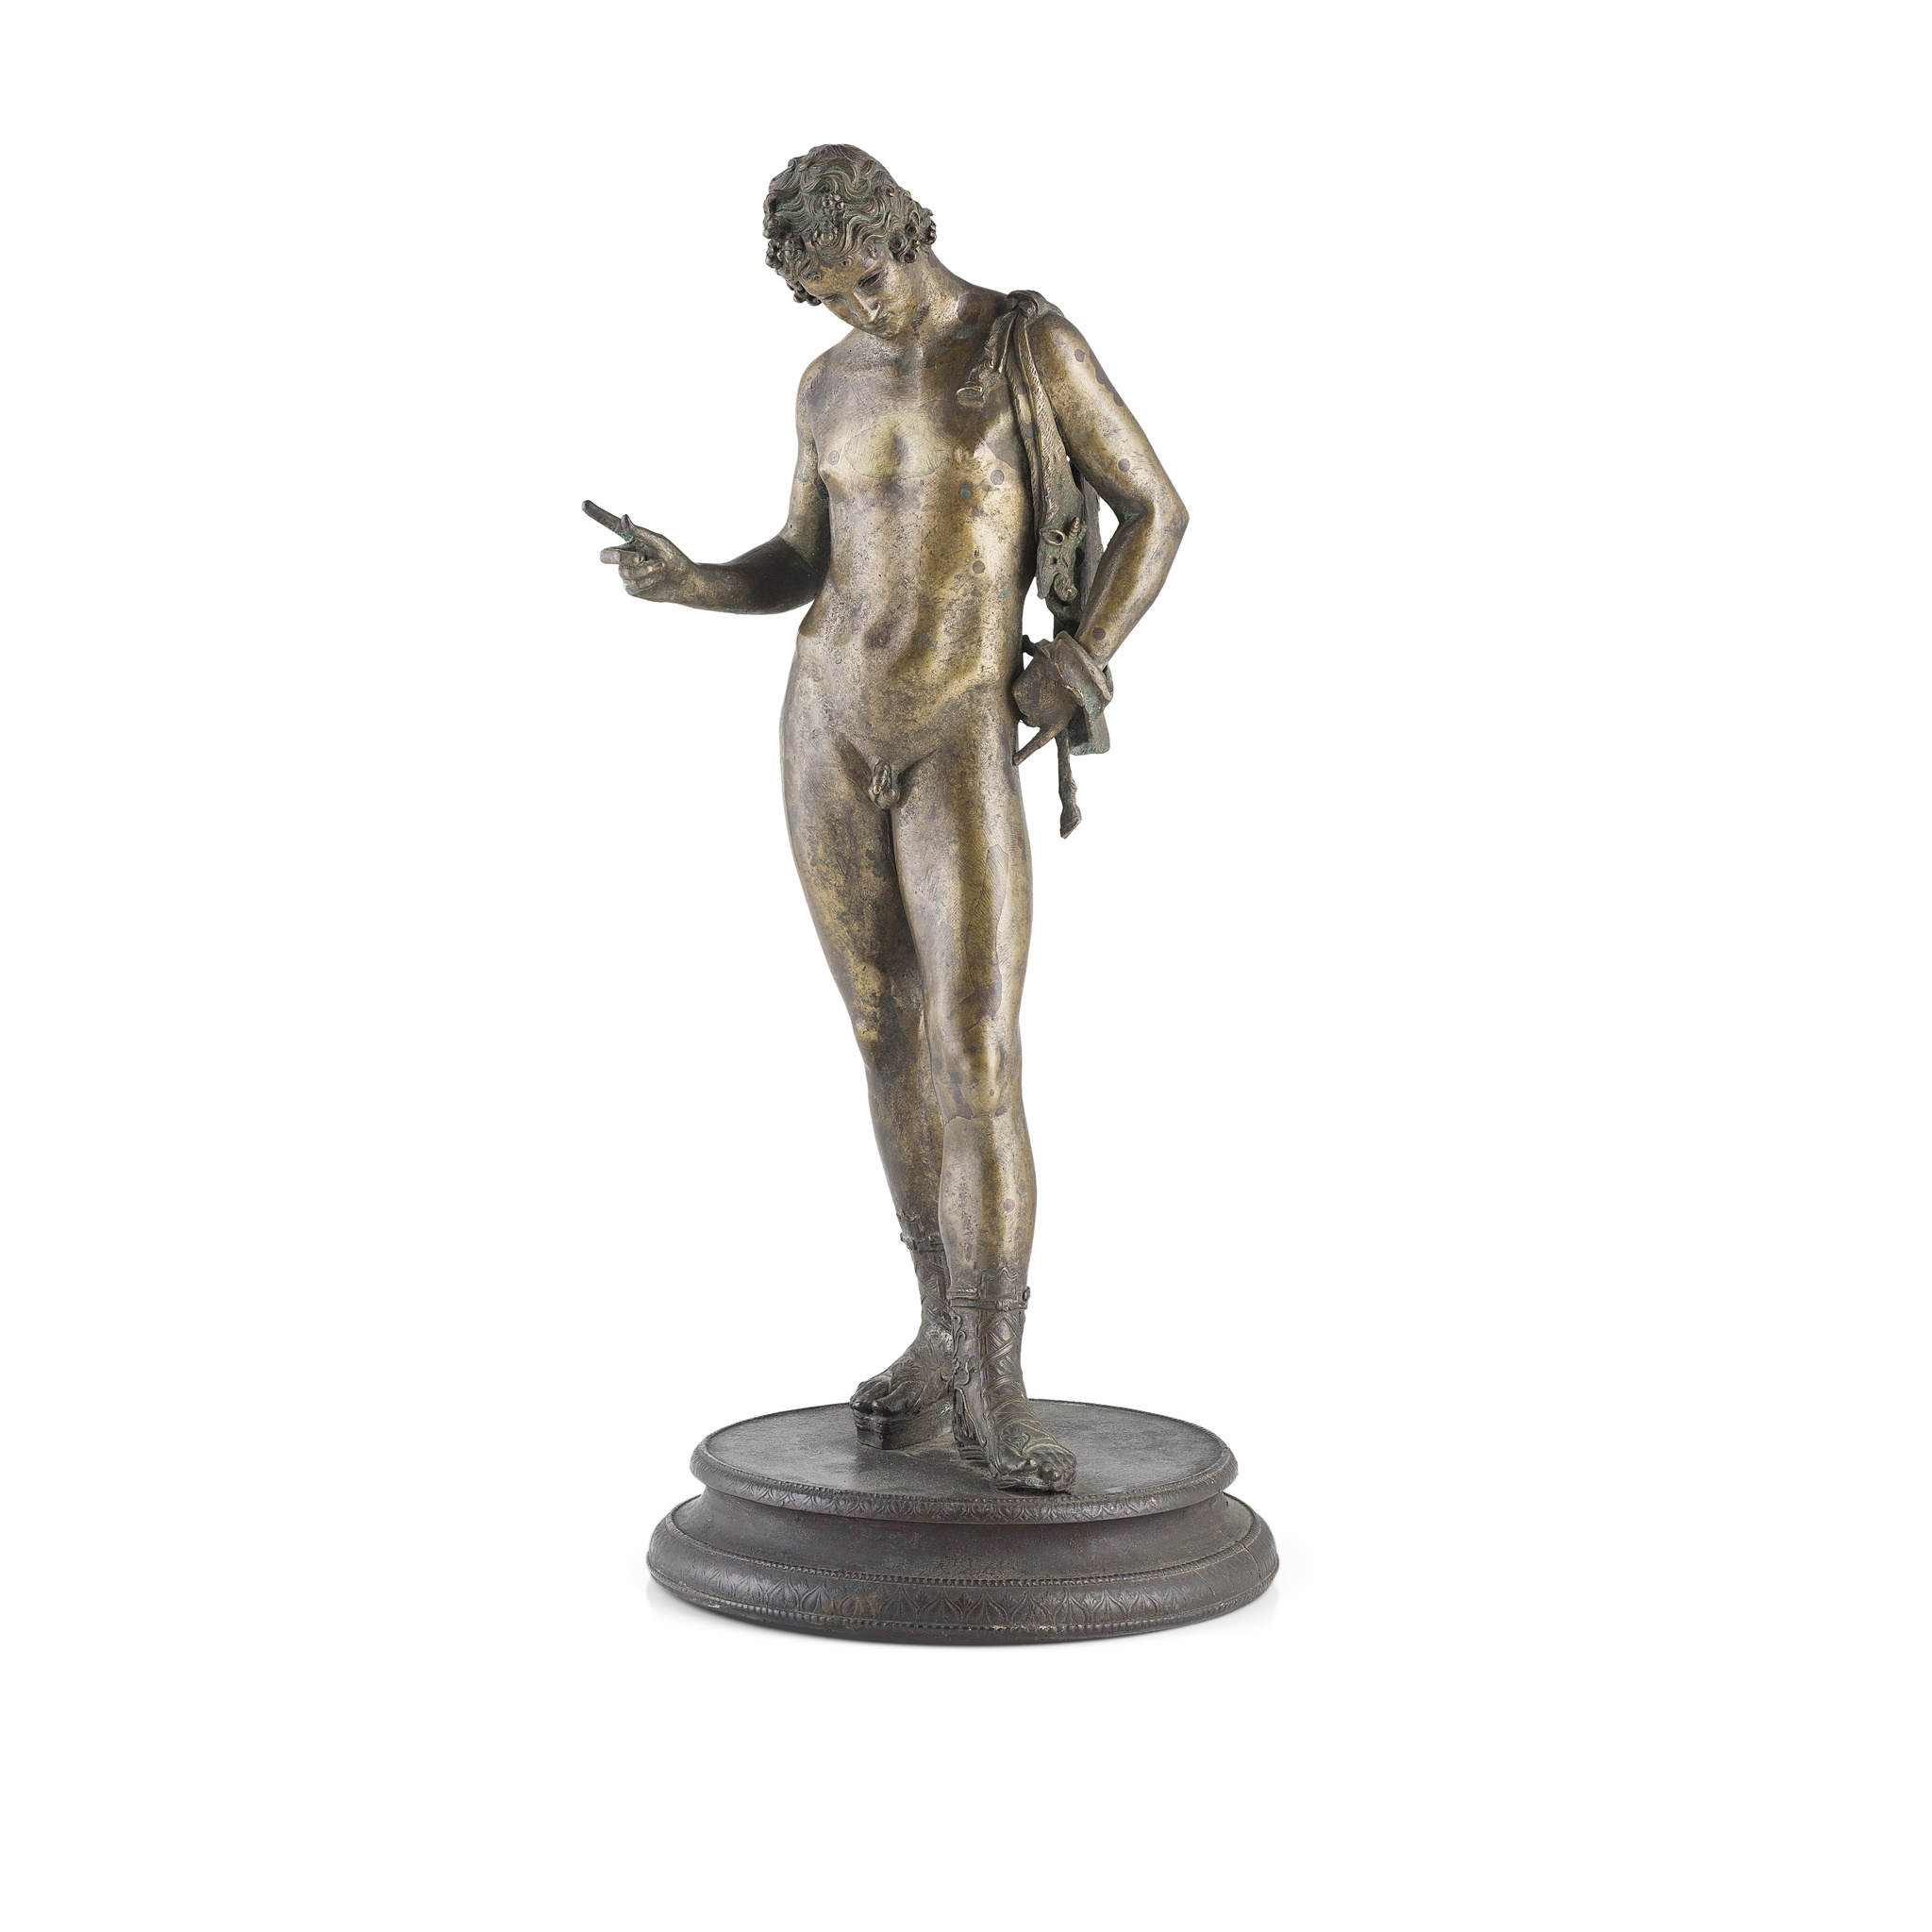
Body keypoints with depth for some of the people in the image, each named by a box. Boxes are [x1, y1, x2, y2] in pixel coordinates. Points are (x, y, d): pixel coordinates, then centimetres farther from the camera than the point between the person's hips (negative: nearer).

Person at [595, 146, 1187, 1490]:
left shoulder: (1035, 342, -4)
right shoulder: (832, 387, 11)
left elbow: (1159, 511, 0)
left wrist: (1079, 670, -10)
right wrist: (689, 584, -3)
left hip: (961, 750, -5)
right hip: (829, 729, 5)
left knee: (981, 1063, -13)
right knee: (889, 1036, 7)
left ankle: (993, 1389, -4)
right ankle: (947, 1336, 19)